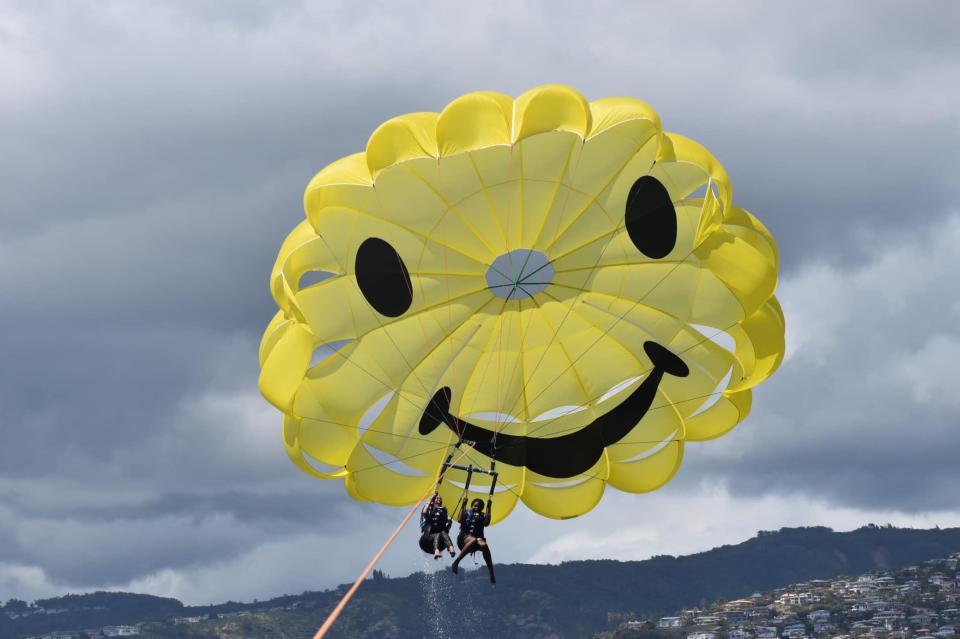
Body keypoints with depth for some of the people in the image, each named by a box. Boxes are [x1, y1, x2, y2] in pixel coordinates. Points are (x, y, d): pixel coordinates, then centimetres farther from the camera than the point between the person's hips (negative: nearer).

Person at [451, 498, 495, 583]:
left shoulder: (482, 515, 21)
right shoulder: (467, 513, 15)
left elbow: (486, 523, -1)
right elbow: (460, 520, -5)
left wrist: (489, 509, -2)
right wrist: (463, 506, -8)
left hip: (478, 538, 3)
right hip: (465, 537, -3)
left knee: (484, 545, -33)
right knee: (473, 540, -40)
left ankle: (492, 575, -35)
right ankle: (456, 562, -39)